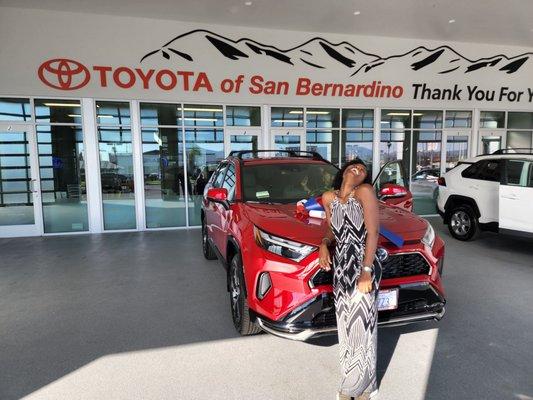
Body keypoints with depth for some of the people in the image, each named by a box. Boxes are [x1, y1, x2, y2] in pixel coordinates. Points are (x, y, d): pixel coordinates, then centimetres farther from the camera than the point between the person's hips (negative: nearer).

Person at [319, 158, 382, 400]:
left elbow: (372, 233, -13)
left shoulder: (364, 192, -11)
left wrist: (366, 272, -16)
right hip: (340, 270, 5)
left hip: (363, 270, -5)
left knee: (361, 327, 3)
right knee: (346, 327, 14)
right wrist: (324, 244, -4)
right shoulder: (329, 197, 4)